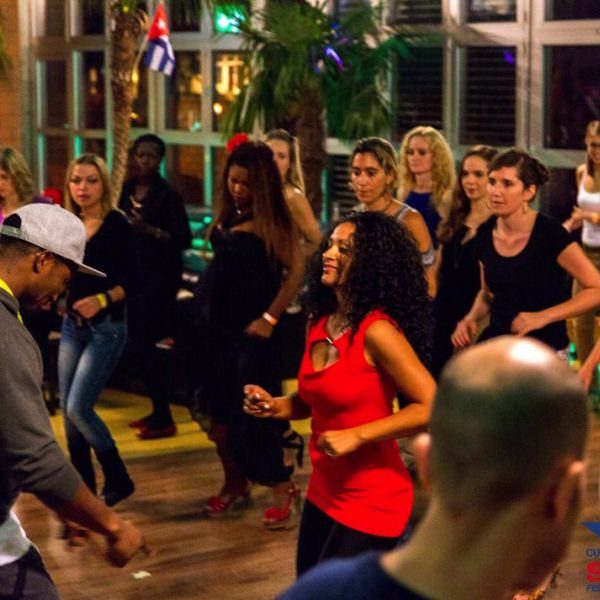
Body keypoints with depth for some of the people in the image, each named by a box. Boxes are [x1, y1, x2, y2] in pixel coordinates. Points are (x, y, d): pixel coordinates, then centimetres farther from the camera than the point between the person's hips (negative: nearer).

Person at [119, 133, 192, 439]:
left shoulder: (168, 195, -10)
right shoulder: (126, 189, 8)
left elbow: (184, 239, -16)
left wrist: (150, 230, -26)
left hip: (160, 277, -7)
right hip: (133, 275, 7)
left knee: (145, 341, -9)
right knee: (139, 341, 9)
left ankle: (164, 419, -2)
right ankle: (158, 411, 20)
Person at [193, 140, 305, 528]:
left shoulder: (273, 220, -10)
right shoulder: (228, 218, 9)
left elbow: (297, 270, -17)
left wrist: (270, 318, -19)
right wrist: (204, 313, 7)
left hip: (252, 332, -6)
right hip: (217, 328, 6)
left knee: (253, 414, -6)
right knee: (220, 411, 9)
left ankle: (283, 490, 5)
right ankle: (235, 486, 22)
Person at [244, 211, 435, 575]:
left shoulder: (376, 331, -20)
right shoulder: (320, 323, 3)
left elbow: (432, 407, -24)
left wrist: (356, 436, -23)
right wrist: (273, 406, -2)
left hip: (371, 501, -8)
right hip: (323, 494, 8)